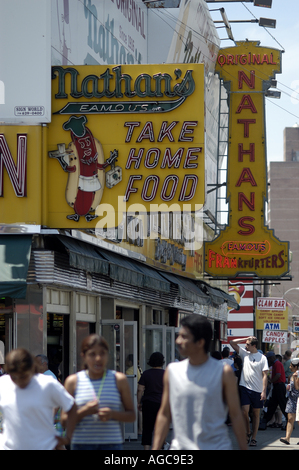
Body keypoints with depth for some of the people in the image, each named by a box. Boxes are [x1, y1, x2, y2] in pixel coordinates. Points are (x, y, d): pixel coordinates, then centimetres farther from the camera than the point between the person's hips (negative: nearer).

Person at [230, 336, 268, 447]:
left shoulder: (262, 358, -2)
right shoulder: (244, 353, 8)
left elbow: (264, 375, -4)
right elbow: (232, 342, 6)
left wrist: (264, 391, -11)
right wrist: (247, 338, 0)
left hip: (257, 390, -2)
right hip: (245, 388, 2)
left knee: (256, 414, 5)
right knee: (245, 411, -11)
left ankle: (253, 438, 12)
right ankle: (248, 432, 11)